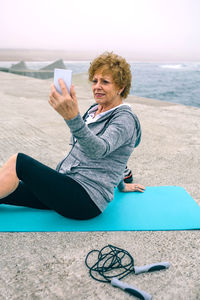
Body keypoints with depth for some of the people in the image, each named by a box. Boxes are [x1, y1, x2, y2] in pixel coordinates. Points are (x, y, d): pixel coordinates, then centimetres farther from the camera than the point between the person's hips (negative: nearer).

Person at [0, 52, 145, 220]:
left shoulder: (125, 119, -12)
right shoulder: (95, 110, 15)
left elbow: (100, 150, -33)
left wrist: (73, 118, -49)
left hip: (86, 198, -8)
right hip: (65, 184, 8)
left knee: (18, 162, -21)